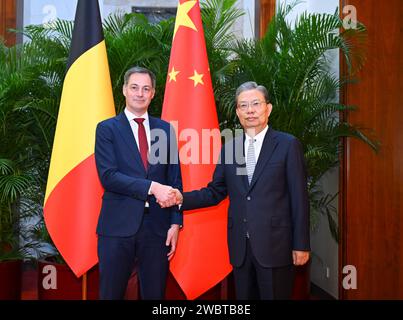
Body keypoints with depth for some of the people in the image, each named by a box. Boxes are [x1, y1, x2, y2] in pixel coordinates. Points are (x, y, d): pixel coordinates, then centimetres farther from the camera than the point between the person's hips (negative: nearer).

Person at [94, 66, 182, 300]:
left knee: (155, 294, 12)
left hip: (157, 226, 3)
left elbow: (175, 179, 8)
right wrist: (152, 187, -19)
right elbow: (108, 175, -10)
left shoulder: (165, 129, 9)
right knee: (111, 293, 8)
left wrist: (175, 223, 2)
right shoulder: (107, 129, 2)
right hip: (118, 225, -2)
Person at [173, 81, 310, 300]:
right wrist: (182, 198, -4)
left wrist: (301, 244, -7)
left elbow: (299, 197, -5)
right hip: (240, 246, 4)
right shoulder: (229, 148, 8)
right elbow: (216, 191, 10)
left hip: (275, 243, -4)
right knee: (244, 297, 15)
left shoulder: (288, 145, -3)